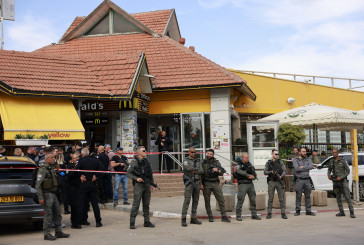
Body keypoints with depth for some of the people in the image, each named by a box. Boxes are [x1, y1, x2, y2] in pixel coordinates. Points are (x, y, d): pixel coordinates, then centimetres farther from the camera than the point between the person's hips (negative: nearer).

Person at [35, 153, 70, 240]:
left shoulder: (52, 168, 17)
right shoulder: (43, 169, -11)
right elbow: (38, 185, -16)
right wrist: (40, 198, -21)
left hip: (53, 193, 9)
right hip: (47, 194, -9)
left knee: (57, 213, 11)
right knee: (48, 214, -4)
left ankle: (58, 232, 18)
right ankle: (47, 234, 4)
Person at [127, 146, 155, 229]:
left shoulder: (147, 161, 12)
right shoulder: (134, 162, -5)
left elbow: (151, 173, 19)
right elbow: (128, 173, -6)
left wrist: (152, 183, 13)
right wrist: (136, 178, -17)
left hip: (147, 185, 6)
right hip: (138, 185, -6)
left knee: (146, 204, 10)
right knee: (136, 204, -6)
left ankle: (147, 221, 17)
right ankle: (132, 222, -1)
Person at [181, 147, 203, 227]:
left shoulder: (198, 161, 15)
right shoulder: (186, 161, 0)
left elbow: (202, 171, 4)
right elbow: (188, 168, -18)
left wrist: (193, 171, -8)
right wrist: (197, 170, -5)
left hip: (197, 182, 6)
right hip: (189, 182, -6)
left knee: (196, 200, 6)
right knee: (187, 200, -11)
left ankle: (193, 218, 13)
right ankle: (183, 219, -10)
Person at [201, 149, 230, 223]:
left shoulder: (217, 162, 9)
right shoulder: (203, 163, 3)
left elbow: (221, 174, 7)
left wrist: (218, 171, -15)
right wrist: (201, 184, -5)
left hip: (215, 183, 2)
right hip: (206, 184, -2)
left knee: (221, 200, -3)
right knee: (207, 201, 1)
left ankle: (224, 216, 2)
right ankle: (210, 217, 11)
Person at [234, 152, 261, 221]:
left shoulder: (249, 164, 16)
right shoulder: (239, 164, -2)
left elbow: (254, 172, 15)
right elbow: (239, 171, -21)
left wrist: (254, 176, -8)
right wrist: (248, 176, -25)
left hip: (250, 183, 6)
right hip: (242, 184, -6)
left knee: (253, 199, 7)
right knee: (240, 200, -8)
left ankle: (254, 214, 17)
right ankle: (238, 216, -2)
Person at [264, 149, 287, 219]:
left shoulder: (280, 163, 8)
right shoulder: (268, 163, 6)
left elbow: (284, 171, -2)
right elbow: (265, 172, -1)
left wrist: (281, 176, -21)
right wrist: (271, 172, -20)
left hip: (279, 181, 1)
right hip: (271, 181, -1)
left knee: (282, 198, 0)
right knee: (270, 198, 2)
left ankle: (283, 213, 5)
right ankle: (269, 213, 9)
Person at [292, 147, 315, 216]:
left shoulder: (308, 159, 11)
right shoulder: (295, 160, 1)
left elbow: (311, 166, -8)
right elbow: (297, 168, -15)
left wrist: (303, 167, -14)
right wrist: (307, 168, -8)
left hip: (307, 180, 3)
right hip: (299, 180, -3)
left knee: (308, 196, 6)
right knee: (298, 196, 1)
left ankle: (308, 211, 12)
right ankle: (298, 211, 9)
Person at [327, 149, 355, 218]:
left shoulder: (343, 161, -6)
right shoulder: (331, 162, 5)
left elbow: (348, 171, -3)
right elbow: (329, 170, 20)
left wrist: (341, 177, -15)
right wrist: (329, 175, -1)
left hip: (343, 181, -4)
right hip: (335, 181, 4)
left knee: (347, 196, -8)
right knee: (338, 197, 7)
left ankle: (352, 212, -7)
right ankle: (341, 212, 14)